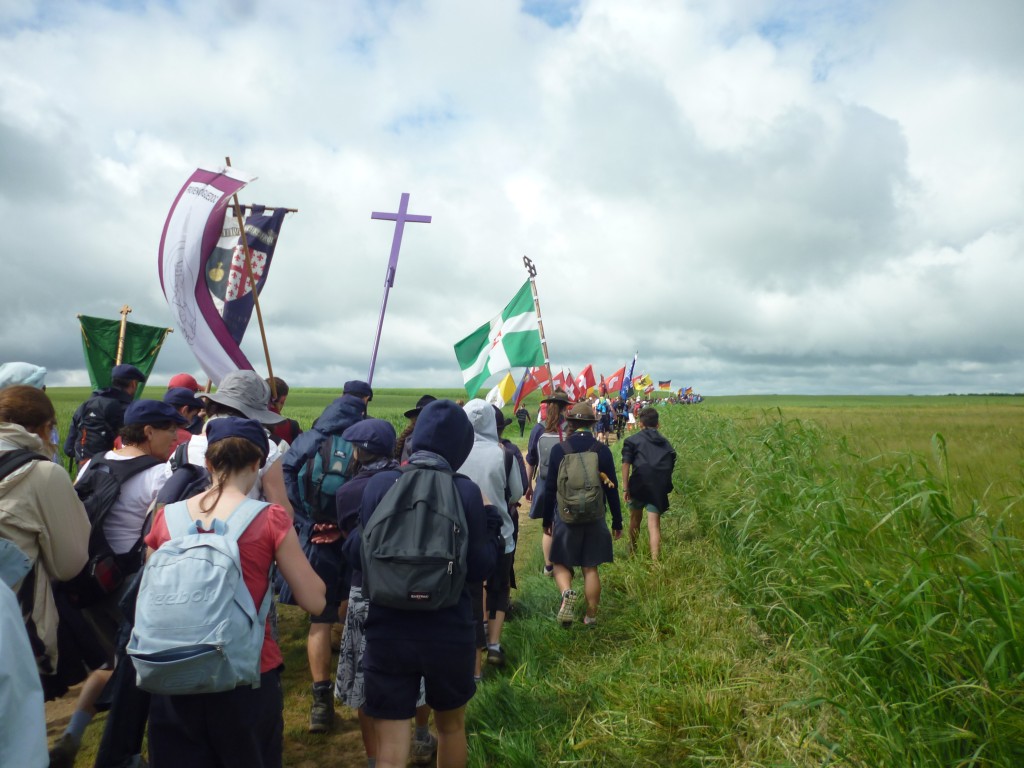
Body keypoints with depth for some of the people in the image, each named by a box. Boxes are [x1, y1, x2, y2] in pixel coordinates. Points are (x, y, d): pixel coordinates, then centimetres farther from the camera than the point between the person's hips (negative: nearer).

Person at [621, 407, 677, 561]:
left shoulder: (633, 440, 8)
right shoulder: (666, 443, 19)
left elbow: (626, 463, -4)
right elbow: (672, 465, 16)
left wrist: (625, 487, -6)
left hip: (639, 482, -1)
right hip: (660, 486, 1)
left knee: (635, 518, 21)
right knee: (654, 524, -1)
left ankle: (632, 552, 40)